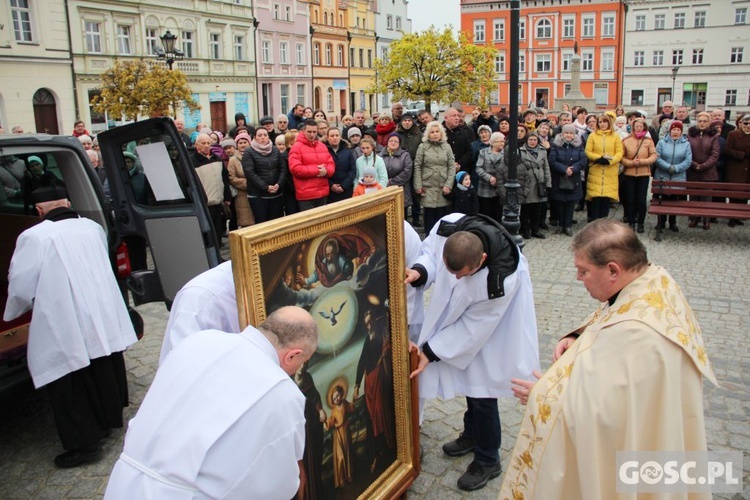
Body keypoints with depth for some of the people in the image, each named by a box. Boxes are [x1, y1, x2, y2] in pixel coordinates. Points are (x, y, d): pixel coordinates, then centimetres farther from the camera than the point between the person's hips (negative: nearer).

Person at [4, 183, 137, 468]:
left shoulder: (34, 237, -12)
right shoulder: (93, 227, 4)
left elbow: (21, 286, -7)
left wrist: (11, 314, 13)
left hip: (65, 329, -6)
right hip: (105, 319, 6)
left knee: (69, 388, 6)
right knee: (105, 372, 20)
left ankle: (83, 443, 12)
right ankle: (110, 420, 37)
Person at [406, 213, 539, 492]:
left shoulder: (502, 281, -41)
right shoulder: (447, 227, -32)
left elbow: (472, 328, -28)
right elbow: (430, 251, -10)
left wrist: (430, 352, -23)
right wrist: (420, 272, -33)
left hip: (490, 330, -6)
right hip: (458, 311, 6)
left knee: (481, 391, 1)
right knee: (469, 377, 22)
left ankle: (487, 460, 26)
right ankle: (472, 434, 47)